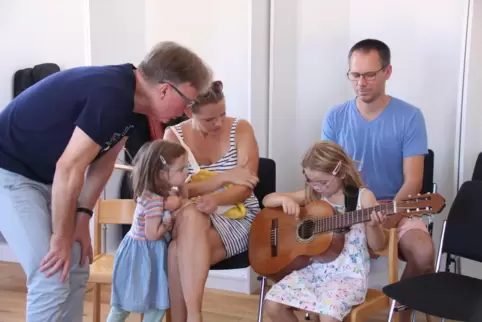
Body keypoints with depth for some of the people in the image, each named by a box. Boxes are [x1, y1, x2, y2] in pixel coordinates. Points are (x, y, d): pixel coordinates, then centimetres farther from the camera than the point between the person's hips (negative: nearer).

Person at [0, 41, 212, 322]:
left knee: (76, 271, 10)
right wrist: (62, 236, -18)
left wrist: (83, 216, -1)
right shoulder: (111, 95, -30)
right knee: (52, 278, -13)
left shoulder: (131, 99, -1)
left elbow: (104, 161, 6)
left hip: (44, 175, 9)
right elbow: (68, 168, -28)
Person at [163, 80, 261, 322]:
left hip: (237, 218, -2)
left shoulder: (241, 130, -5)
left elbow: (245, 188, -13)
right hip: (190, 219, 2)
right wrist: (224, 177, -23)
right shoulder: (174, 136, -2)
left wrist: (215, 198, -34)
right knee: (191, 216, -37)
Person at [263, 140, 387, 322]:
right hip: (313, 269, 5)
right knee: (272, 305, -12)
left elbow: (377, 246, -3)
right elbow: (267, 201, 7)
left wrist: (372, 226, -25)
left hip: (349, 274, -4)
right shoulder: (312, 195, 5)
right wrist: (285, 199, -14)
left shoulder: (363, 197, -6)